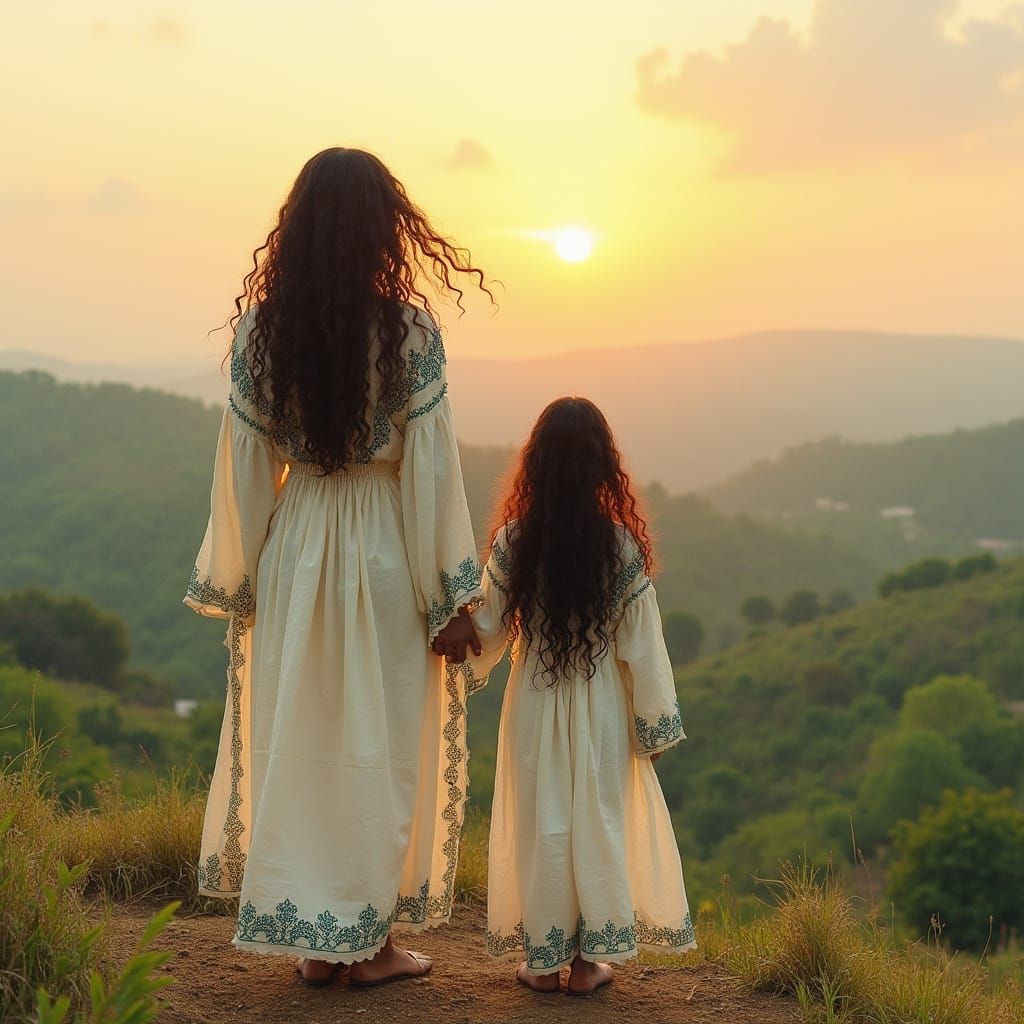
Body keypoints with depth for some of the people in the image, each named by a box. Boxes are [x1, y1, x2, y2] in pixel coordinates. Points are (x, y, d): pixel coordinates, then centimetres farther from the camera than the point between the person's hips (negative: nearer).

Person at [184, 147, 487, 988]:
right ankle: (369, 940, 18)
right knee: (382, 744, 10)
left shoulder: (262, 326, -3)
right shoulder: (408, 329, -11)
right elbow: (430, 467, -11)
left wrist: (237, 580, 10)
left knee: (295, 740, 14)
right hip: (385, 548, -3)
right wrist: (449, 596, -4)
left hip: (294, 542, 3)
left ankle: (312, 938, 22)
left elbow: (245, 464, 0)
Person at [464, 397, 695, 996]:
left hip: (534, 703, 1)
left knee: (540, 823, 11)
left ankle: (542, 958, 19)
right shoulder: (621, 545, -12)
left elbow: (487, 629, -1)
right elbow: (641, 643, -8)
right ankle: (589, 960, 18)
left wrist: (470, 664, 21)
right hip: (601, 706, -1)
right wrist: (655, 721, 2)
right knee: (599, 821, 11)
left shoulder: (513, 540, -10)